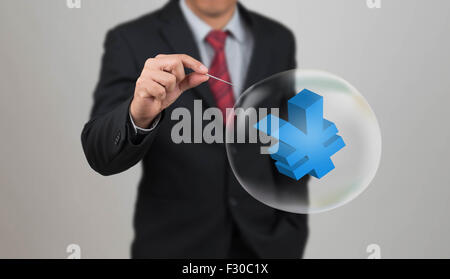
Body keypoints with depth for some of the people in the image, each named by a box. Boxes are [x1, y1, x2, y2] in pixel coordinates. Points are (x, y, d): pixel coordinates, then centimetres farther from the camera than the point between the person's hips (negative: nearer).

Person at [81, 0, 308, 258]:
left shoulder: (278, 39, 0)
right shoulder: (131, 41, -11)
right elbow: (101, 154, -19)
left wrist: (293, 238, 3)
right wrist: (139, 113, -38)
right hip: (175, 245, -3)